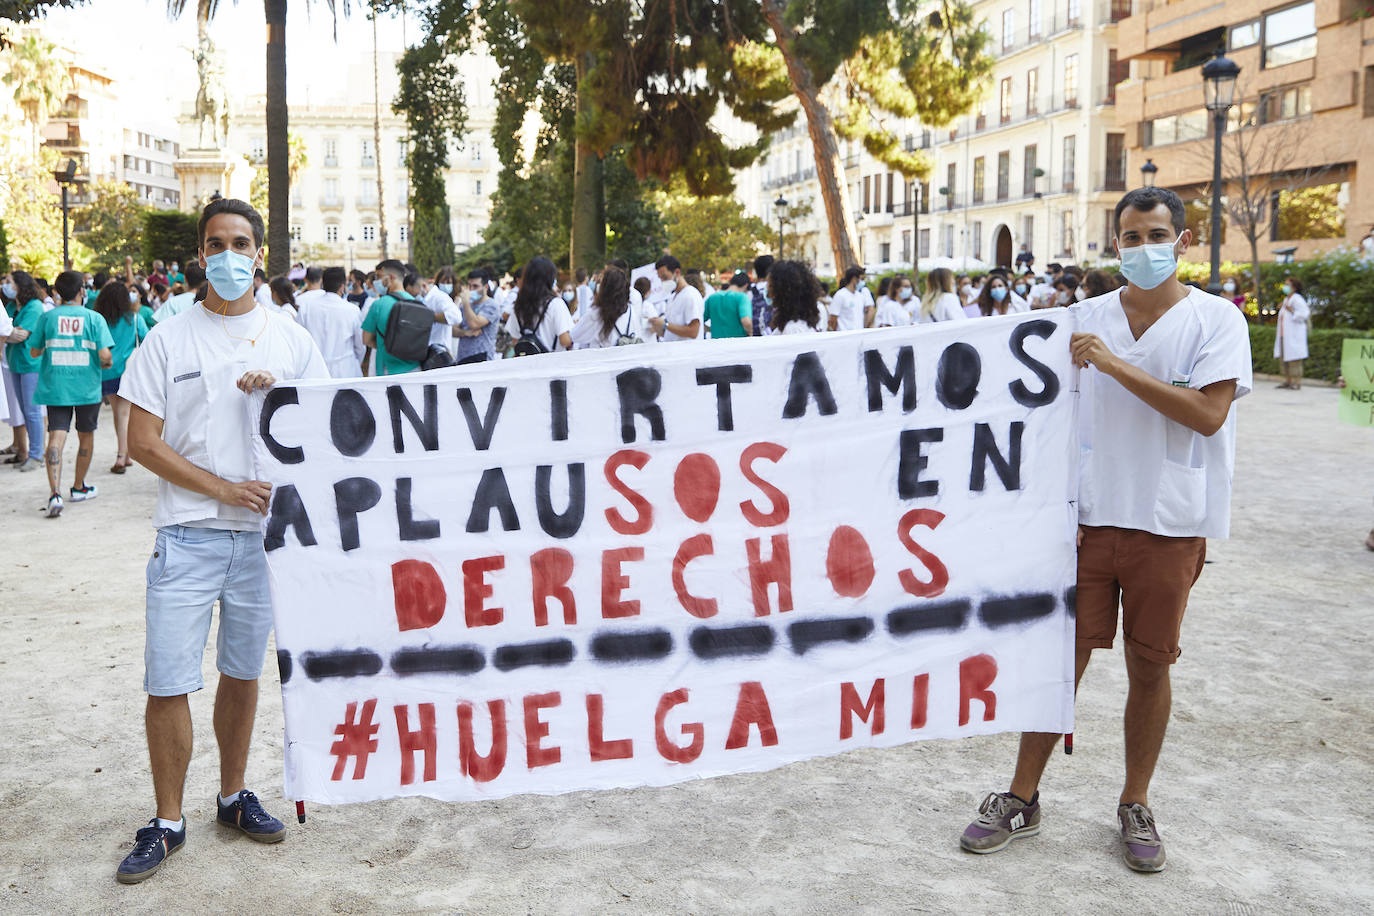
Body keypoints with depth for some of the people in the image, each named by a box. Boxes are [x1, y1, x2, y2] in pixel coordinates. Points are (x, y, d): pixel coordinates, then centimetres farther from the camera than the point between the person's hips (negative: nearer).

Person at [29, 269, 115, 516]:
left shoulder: (48, 317, 0)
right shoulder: (94, 318, -6)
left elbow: (34, 352, 5)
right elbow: (104, 355, -14)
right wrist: (107, 364, 8)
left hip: (55, 387, 1)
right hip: (87, 387, -1)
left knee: (56, 437, -4)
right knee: (86, 436, 16)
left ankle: (55, 493, -18)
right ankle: (79, 488, 29)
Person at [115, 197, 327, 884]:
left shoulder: (291, 340, 6)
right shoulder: (167, 340, 1)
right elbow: (143, 444, -3)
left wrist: (276, 396, -11)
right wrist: (226, 488, -13)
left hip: (265, 531, 2)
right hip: (188, 535, -2)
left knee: (243, 672, 14)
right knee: (168, 680, -1)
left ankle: (233, 796, 30)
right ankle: (168, 821, 15)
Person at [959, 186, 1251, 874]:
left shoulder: (1216, 319, -2)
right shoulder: (1087, 318, 6)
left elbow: (1209, 414, -16)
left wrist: (1116, 365, -20)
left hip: (1171, 525, -1)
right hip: (1090, 518, 2)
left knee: (1150, 665, 8)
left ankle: (1135, 806, 27)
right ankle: (1022, 800, 17)